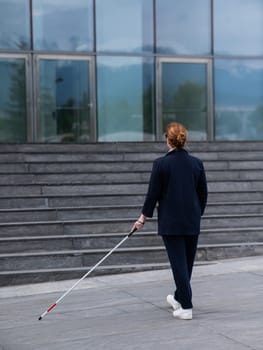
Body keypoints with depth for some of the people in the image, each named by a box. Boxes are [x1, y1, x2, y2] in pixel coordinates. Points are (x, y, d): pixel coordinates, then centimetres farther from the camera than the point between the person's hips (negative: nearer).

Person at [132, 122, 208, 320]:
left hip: (170, 222, -4)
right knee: (187, 262, 17)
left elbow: (153, 193, -7)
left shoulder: (161, 164, -10)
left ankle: (186, 307, -2)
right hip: (192, 222, 4)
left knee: (178, 263, -1)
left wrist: (144, 217, 5)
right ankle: (180, 298, 35)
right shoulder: (196, 163, 1)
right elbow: (203, 193, 7)